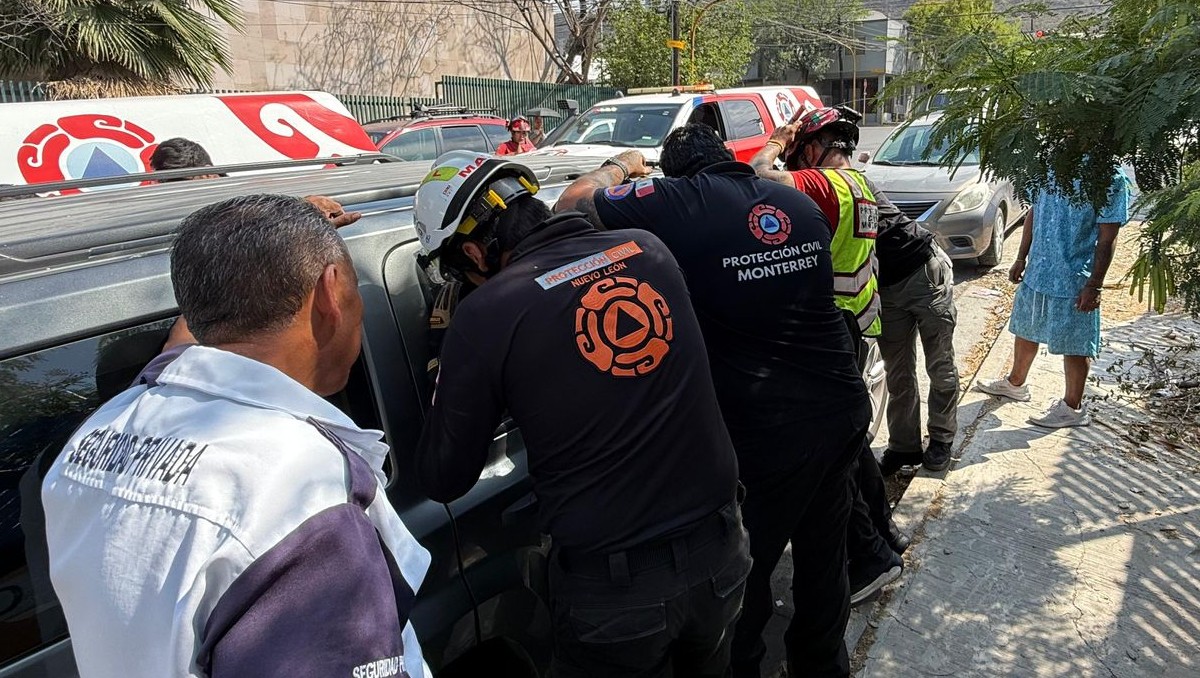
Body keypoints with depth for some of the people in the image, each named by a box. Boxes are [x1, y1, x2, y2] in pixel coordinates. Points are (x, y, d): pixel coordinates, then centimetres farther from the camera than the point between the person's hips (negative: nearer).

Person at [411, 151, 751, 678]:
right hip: (720, 555, 5)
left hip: (614, 591, -4)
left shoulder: (486, 313, -17)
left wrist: (450, 387, 9)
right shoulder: (648, 249, -3)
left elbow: (442, 481, -6)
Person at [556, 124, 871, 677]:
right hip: (843, 408, 8)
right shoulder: (800, 203, 8)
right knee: (822, 556, 24)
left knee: (744, 574, 11)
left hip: (764, 429, -7)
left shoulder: (676, 203, -12)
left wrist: (622, 165, 16)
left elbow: (572, 204, -2)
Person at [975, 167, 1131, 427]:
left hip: (1075, 282, -6)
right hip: (1036, 272, 6)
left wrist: (1094, 286, -16)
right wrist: (1021, 259, 12)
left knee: (1074, 345, 7)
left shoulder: (1111, 179, -16)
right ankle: (1015, 383, 42)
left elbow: (1107, 239, -15)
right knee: (1025, 330, 21)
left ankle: (1073, 407, 23)